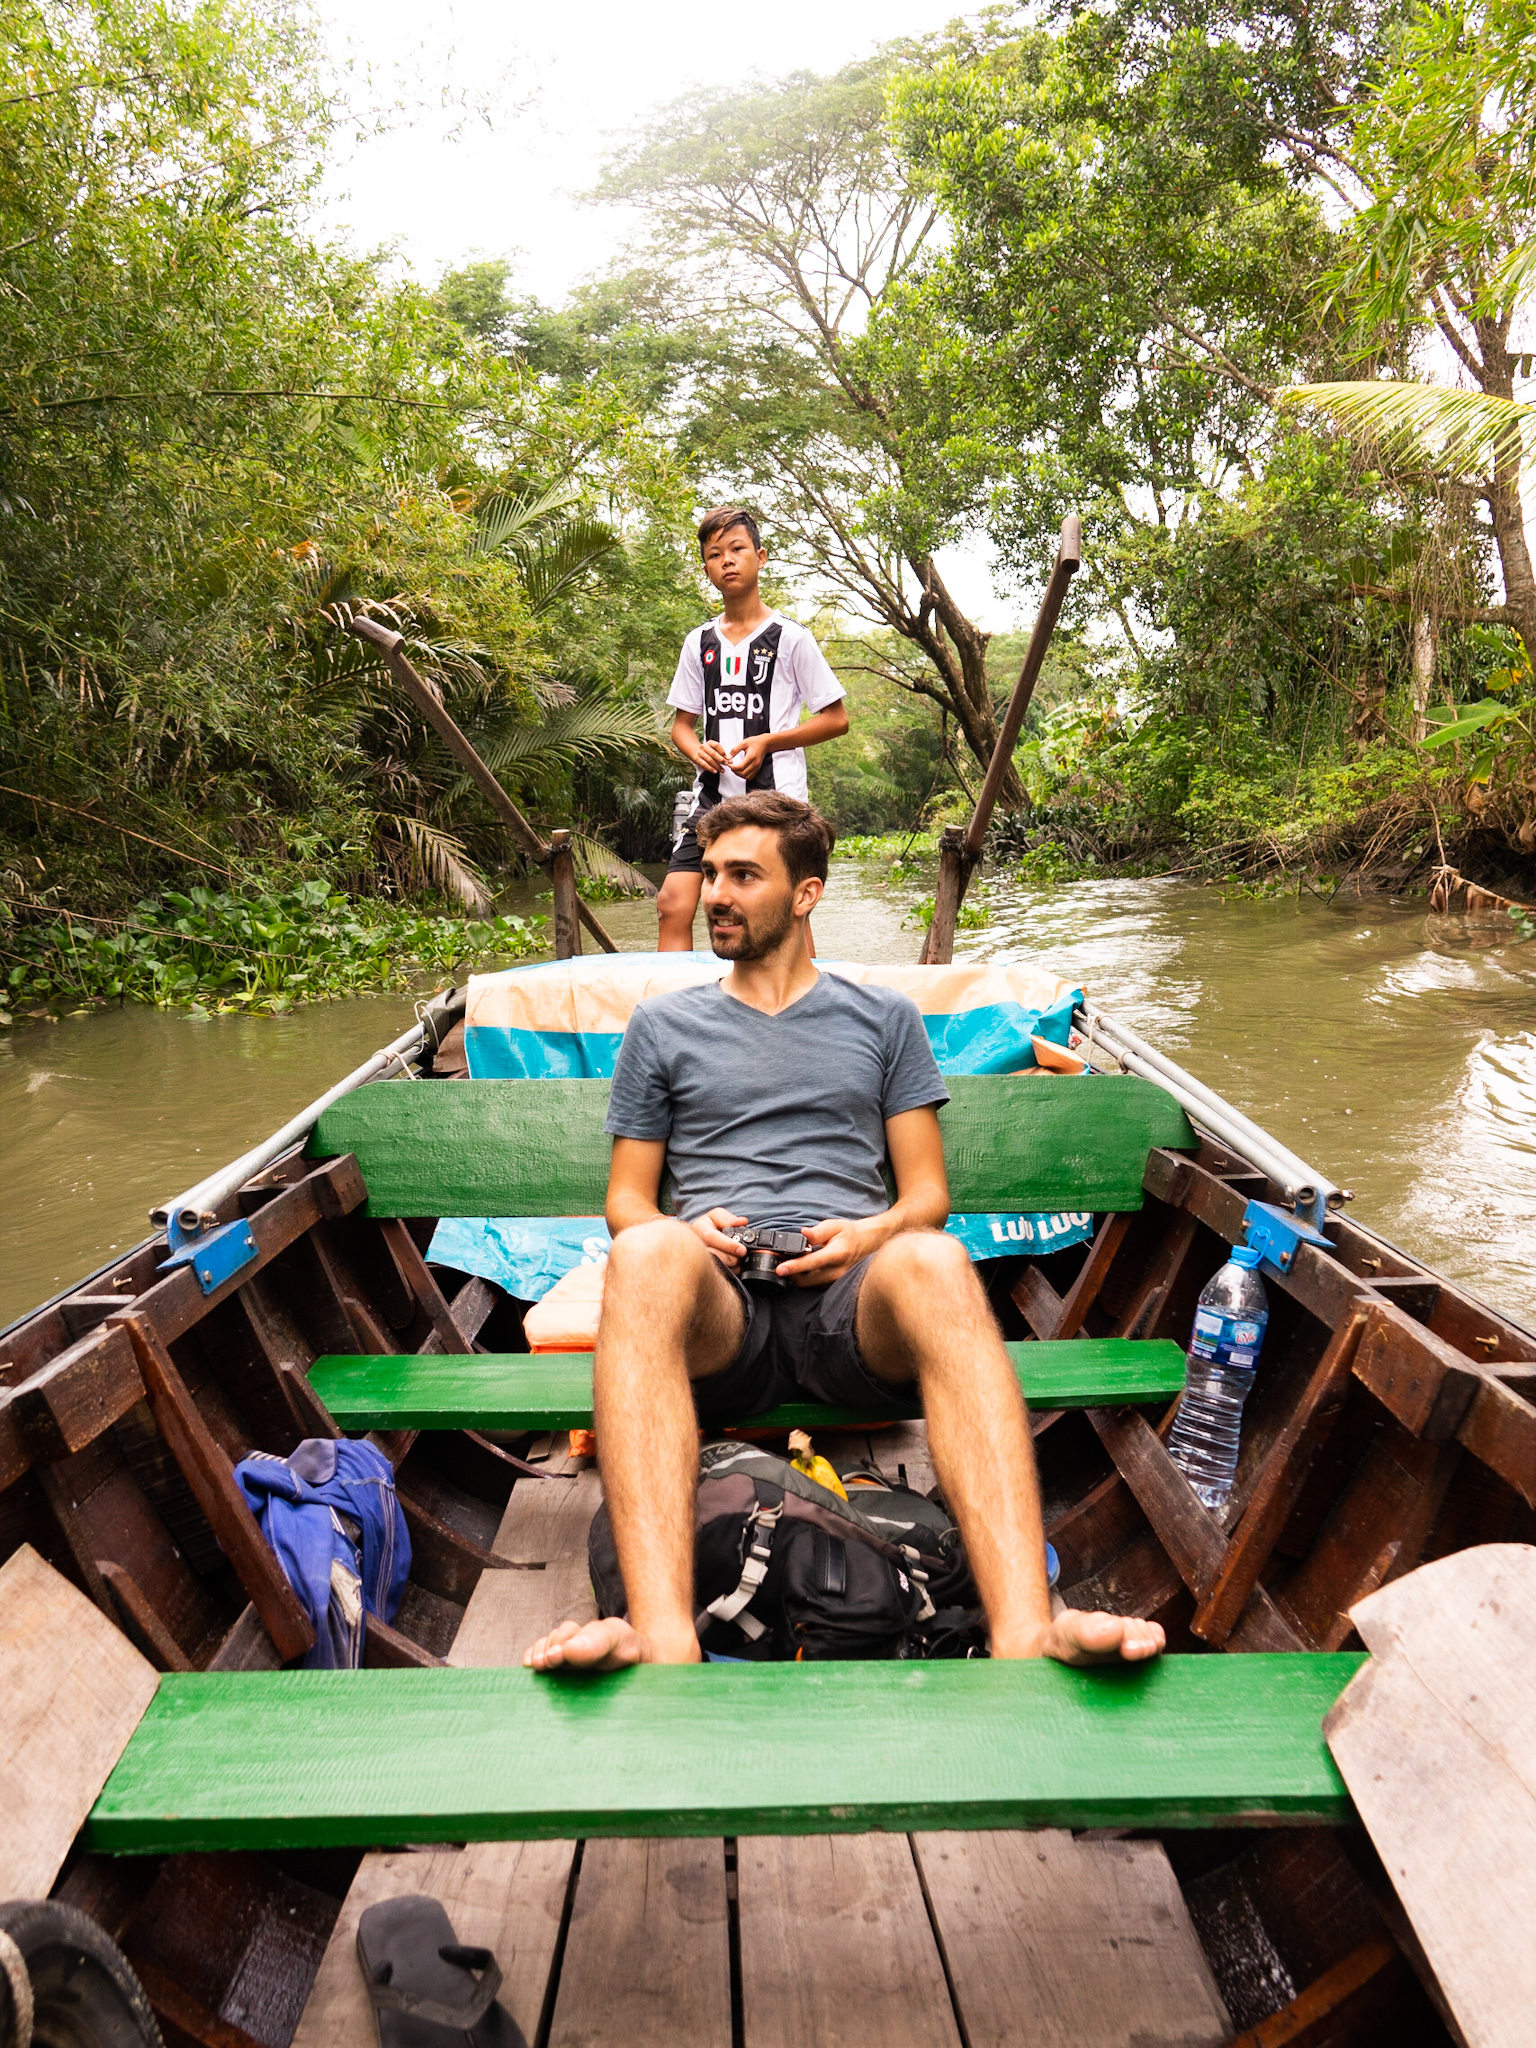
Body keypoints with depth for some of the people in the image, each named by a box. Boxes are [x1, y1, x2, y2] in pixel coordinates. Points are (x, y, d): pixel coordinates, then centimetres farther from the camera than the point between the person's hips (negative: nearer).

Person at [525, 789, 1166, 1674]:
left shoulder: (885, 1019, 23)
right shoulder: (663, 1025, 24)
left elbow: (928, 1194, 18)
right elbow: (626, 1200, 21)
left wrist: (871, 1235, -6)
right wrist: (687, 1231, -3)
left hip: (851, 1302, 0)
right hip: (718, 1306, 0)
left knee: (935, 1262, -37)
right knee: (646, 1256, -37)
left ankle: (1026, 1632, -51)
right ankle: (663, 1640, -53)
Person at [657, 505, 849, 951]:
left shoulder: (789, 638, 0)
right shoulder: (700, 643, 13)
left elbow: (836, 719, 1)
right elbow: (682, 722, 20)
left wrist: (766, 742, -11)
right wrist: (696, 750, -4)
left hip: (777, 797, -4)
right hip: (711, 796, 4)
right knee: (672, 905, -9)